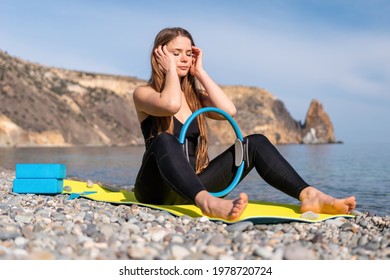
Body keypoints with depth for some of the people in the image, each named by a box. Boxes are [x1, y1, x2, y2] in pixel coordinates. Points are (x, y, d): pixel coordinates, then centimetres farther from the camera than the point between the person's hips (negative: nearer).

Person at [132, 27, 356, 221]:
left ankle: (308, 195, -31)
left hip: (192, 185, 5)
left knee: (256, 143, -10)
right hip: (157, 190, -5)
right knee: (164, 141, -37)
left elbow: (228, 110, -7)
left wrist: (200, 72, 0)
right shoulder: (143, 93, 1)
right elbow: (171, 105, -25)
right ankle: (207, 202, -62)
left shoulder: (195, 95, 15)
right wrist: (170, 69, -9)